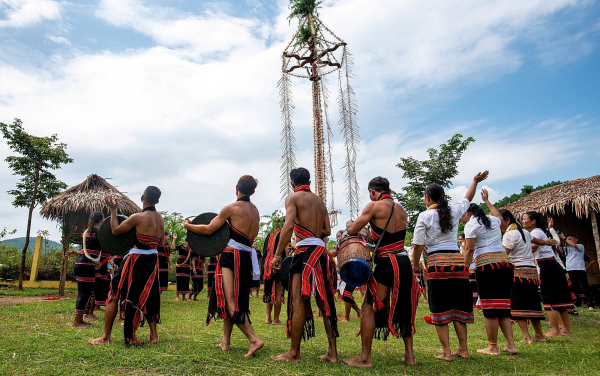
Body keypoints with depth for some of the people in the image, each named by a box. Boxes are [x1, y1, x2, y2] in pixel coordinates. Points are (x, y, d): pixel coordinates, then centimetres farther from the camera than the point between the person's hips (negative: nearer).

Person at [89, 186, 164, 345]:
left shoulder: (138, 217, -15)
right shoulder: (160, 219, 5)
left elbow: (115, 230, -4)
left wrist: (113, 209, 4)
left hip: (136, 260, -6)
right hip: (152, 261, 6)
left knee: (115, 295, 8)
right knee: (148, 297, 18)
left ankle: (106, 337, 13)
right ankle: (154, 335, 20)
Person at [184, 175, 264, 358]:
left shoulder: (231, 208, -7)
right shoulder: (255, 211, 14)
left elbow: (209, 229, -5)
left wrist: (188, 226, 10)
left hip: (232, 255, -8)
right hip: (247, 256, 8)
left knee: (230, 302, -8)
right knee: (235, 300, 17)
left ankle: (254, 339, -15)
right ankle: (225, 341, 25)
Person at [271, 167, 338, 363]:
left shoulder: (293, 198, 0)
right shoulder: (320, 200, 20)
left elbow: (288, 226, -14)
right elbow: (327, 231, 16)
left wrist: (277, 255, -12)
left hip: (305, 251, -7)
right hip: (322, 251, 7)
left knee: (298, 301, -3)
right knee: (324, 301, 10)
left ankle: (294, 353, 3)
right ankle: (332, 352, 15)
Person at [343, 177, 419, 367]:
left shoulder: (374, 206, -6)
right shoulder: (401, 210, 13)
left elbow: (352, 230, -5)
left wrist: (349, 223, 17)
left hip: (385, 264, -7)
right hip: (405, 263, 7)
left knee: (369, 306, 3)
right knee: (403, 308, 19)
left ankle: (365, 358, 6)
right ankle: (409, 355, 26)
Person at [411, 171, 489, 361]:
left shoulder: (425, 216, -4)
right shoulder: (454, 211, 8)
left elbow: (418, 244, -6)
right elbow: (467, 199, 30)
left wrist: (415, 264, 9)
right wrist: (475, 182, 43)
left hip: (437, 263, -5)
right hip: (458, 261, 5)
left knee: (440, 308, 2)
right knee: (458, 306, 13)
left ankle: (446, 352, 5)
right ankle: (463, 349, 20)